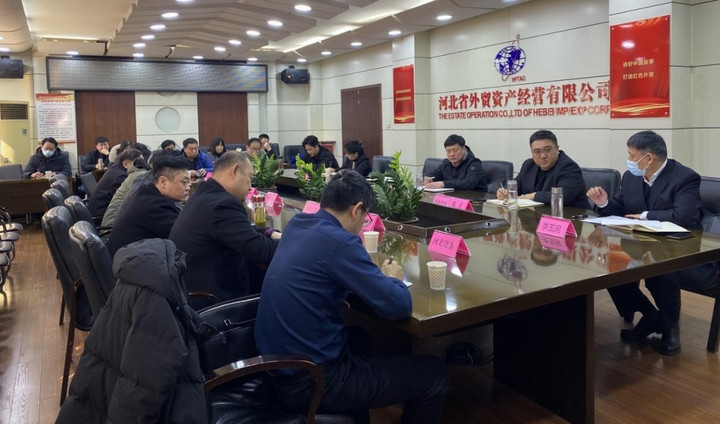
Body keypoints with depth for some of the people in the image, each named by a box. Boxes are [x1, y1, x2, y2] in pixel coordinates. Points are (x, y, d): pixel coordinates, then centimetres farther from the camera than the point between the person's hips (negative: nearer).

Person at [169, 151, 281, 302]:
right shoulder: (223, 204, -23)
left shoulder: (205, 195, 8)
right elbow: (260, 250, -25)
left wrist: (270, 234, 7)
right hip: (211, 299, -9)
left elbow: (240, 230, 19)